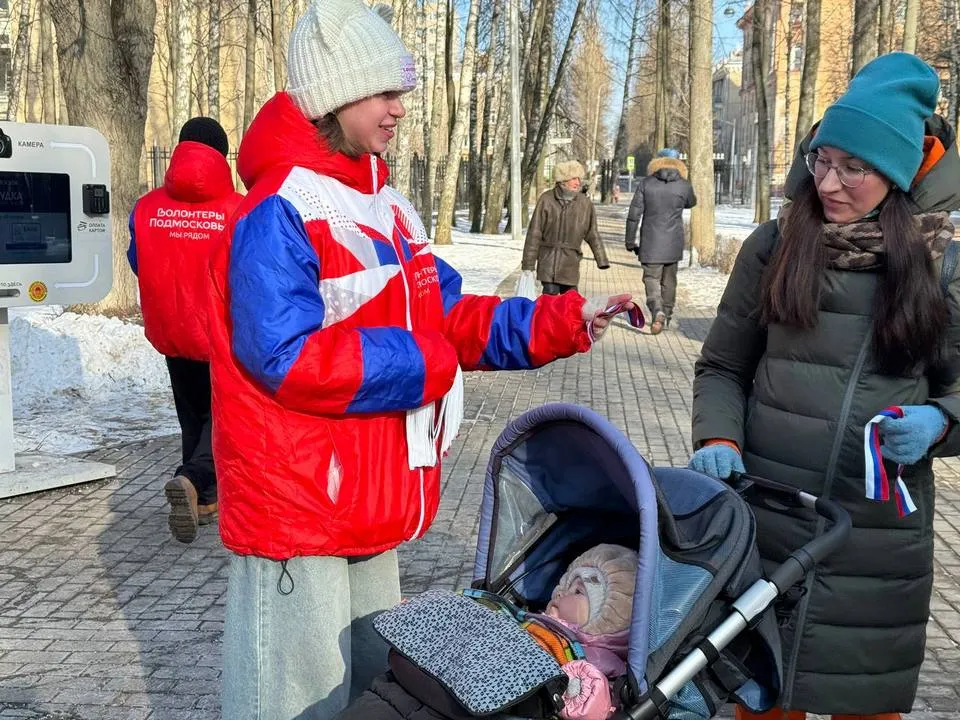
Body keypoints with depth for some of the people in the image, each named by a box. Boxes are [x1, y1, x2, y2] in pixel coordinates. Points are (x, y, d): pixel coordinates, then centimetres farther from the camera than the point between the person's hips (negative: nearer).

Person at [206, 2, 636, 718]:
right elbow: (288, 358, -27)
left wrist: (564, 321, 2)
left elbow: (453, 317, 13)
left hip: (371, 511, 9)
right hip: (296, 513, -9)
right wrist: (421, 364, -17)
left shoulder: (385, 209, 12)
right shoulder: (278, 214, -18)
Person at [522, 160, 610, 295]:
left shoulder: (585, 203, 4)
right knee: (550, 294, -8)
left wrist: (602, 259, 10)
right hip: (548, 261, -2)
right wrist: (528, 264, -2)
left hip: (571, 262, 2)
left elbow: (592, 235, 13)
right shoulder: (547, 199, -4)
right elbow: (534, 233, -1)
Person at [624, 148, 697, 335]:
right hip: (674, 242, 2)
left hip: (650, 242, -2)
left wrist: (630, 240, 3)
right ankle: (666, 317, 24)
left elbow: (634, 215, -6)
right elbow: (691, 202, 20)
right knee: (669, 281, 16)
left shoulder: (645, 183, -5)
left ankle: (657, 312, -23)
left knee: (651, 278, 1)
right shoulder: (684, 185, -3)